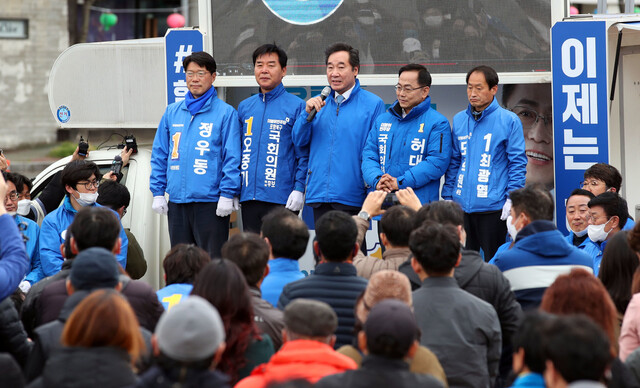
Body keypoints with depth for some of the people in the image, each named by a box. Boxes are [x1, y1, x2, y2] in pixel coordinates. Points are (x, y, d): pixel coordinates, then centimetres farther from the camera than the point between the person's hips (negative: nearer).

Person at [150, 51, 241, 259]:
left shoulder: (225, 113, -1)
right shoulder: (172, 112, 12)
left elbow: (232, 157, -5)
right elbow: (159, 155, 14)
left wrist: (228, 194, -12)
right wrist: (158, 192, 8)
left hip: (211, 202, -5)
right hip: (177, 201, 5)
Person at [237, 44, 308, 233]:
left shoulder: (297, 106, 0)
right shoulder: (244, 107, 14)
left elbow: (304, 154, -3)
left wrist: (299, 189, -12)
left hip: (282, 199, -5)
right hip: (249, 197, 5)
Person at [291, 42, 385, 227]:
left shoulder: (373, 104, -1)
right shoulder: (319, 103, 13)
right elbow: (299, 141, 11)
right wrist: (307, 113, -5)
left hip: (352, 197, -4)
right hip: (319, 195, 4)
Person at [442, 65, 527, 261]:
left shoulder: (509, 120, -4)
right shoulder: (459, 120, 11)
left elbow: (518, 162, -4)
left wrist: (512, 198, -12)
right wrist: (447, 197, 10)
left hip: (493, 206, -5)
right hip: (461, 205, 5)